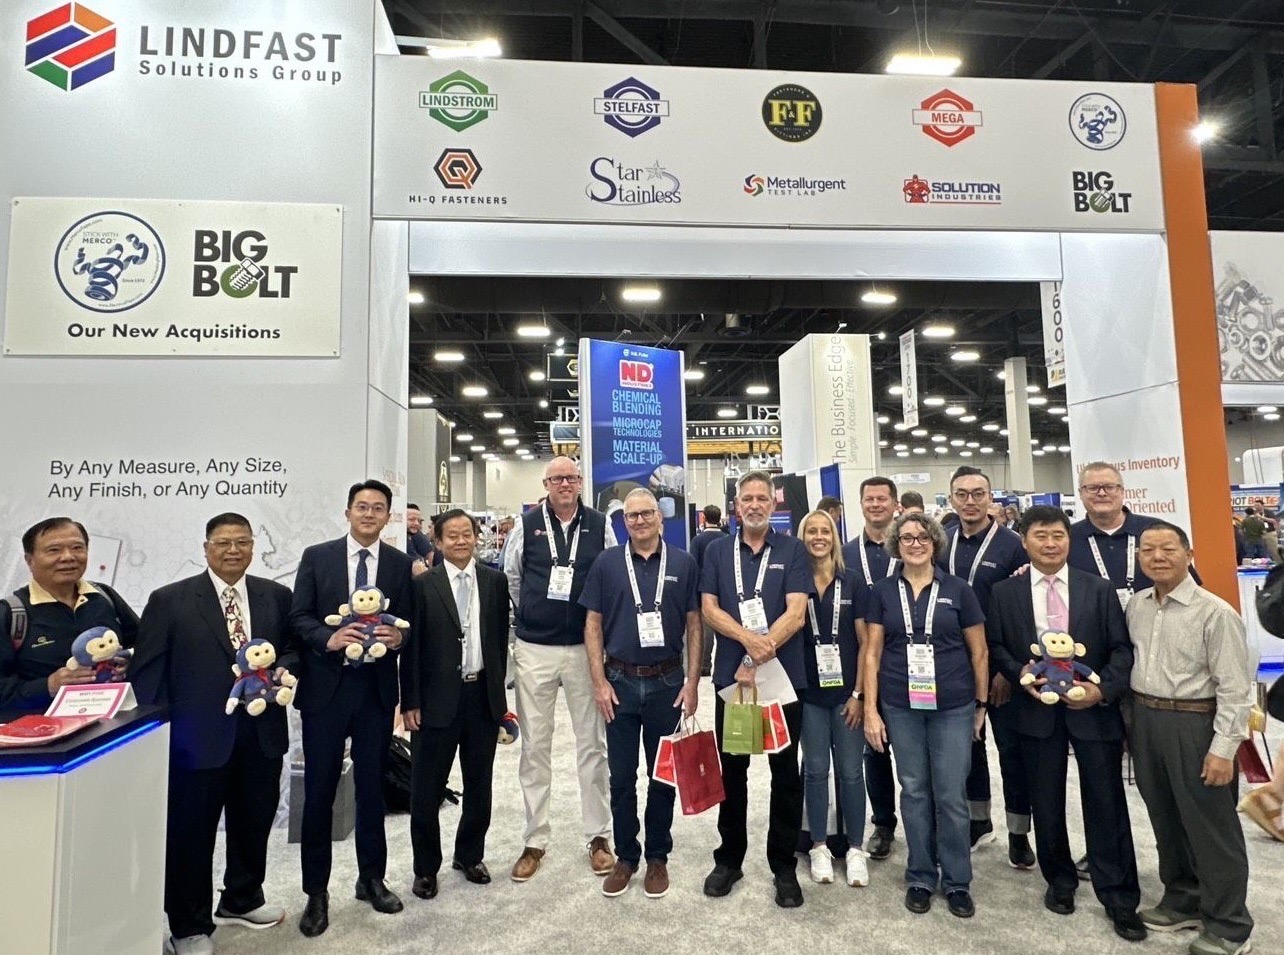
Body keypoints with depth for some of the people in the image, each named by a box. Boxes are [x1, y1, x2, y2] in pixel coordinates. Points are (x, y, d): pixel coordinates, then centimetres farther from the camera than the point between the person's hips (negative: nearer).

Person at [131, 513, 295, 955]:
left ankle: (242, 900, 43)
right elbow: (146, 672, -4)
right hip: (198, 735, -3)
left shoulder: (276, 595, 4)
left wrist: (284, 668, -12)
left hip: (262, 732, 3)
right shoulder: (169, 600, -4)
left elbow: (294, 647, 10)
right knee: (190, 832, 11)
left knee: (255, 823, 19)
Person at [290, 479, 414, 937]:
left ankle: (371, 878, 33)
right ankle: (316, 892, 25)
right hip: (325, 687, -1)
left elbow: (410, 622, 3)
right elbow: (298, 616, -3)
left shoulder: (401, 564, 2)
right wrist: (329, 637, -21)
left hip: (377, 689, 1)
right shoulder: (316, 556, 0)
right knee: (318, 792, 8)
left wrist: (398, 637, -19)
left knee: (372, 787, 15)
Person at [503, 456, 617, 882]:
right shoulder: (526, 525, -1)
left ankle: (598, 837, 25)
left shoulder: (600, 525, -1)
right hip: (534, 649, 0)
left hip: (586, 647, 0)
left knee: (593, 743, 9)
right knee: (534, 746, 9)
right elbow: (510, 577, 10)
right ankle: (534, 841, 25)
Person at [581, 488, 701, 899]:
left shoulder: (683, 563, -1)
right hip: (620, 683, 0)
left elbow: (694, 624, 1)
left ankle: (658, 857, 30)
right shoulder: (606, 563, -1)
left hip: (667, 683, 0)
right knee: (621, 777, 10)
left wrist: (692, 682, -4)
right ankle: (625, 856, 28)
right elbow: (593, 624, 1)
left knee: (664, 775, 12)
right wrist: (599, 682, -4)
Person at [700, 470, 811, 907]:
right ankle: (729, 858, 29)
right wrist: (749, 638, -19)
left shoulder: (793, 551, -1)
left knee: (785, 772, 9)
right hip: (730, 676, 2)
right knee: (731, 770, 13)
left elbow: (796, 612, -10)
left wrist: (758, 657, -18)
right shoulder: (718, 551, 5)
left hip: (784, 675, -1)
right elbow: (709, 608, -2)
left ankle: (784, 866, 25)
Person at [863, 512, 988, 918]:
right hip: (901, 707, 1)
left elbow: (979, 652, 6)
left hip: (953, 706, -1)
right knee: (914, 791, 12)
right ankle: (920, 877, 28)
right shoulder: (882, 592, 1)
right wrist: (870, 710, -3)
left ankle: (957, 881, 26)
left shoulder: (958, 589, -1)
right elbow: (872, 653, 1)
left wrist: (981, 705, 7)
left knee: (952, 795, 6)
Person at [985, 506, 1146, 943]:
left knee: (1106, 802, 6)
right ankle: (1060, 881, 34)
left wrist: (1103, 688, -14)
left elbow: (1121, 648, -1)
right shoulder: (1004, 592, 0)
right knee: (1046, 802, 13)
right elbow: (995, 646, 4)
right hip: (1037, 709, 1)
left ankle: (1119, 898, 23)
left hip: (1093, 707, 0)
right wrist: (1020, 674, -13)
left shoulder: (1099, 589, 0)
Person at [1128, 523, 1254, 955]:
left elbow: (1234, 689, -14)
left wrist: (1223, 749, -16)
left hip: (1194, 724, -6)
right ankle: (1182, 901, 38)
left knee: (1210, 826, 7)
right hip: (1143, 720, 6)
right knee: (1166, 820, 19)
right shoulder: (1136, 605, 4)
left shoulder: (1216, 613, -14)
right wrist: (1131, 720, 11)